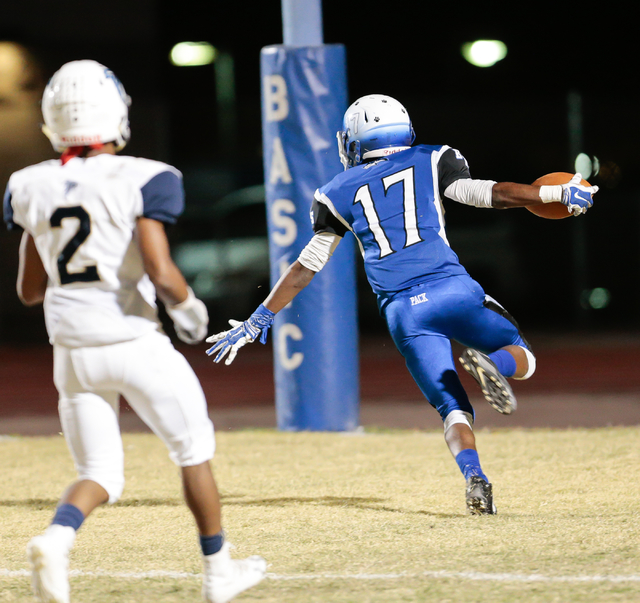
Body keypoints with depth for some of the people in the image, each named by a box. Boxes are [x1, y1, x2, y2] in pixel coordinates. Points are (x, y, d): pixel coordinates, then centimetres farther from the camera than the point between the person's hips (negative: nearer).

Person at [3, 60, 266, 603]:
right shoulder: (141, 182, -13)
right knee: (194, 451, 17)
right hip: (135, 343, -4)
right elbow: (161, 273, -22)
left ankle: (55, 539, -20)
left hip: (73, 350, 4)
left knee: (101, 475, 11)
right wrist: (189, 307, -2)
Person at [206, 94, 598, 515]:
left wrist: (259, 321, 26)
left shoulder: (339, 194, 17)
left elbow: (306, 267, 18)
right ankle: (490, 362, -22)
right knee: (522, 359, 15)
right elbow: (486, 194, 0)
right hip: (451, 288, -1)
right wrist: (558, 193, 6)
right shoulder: (431, 161, 14)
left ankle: (474, 474, -21)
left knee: (453, 409, 9)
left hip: (402, 311, 1)